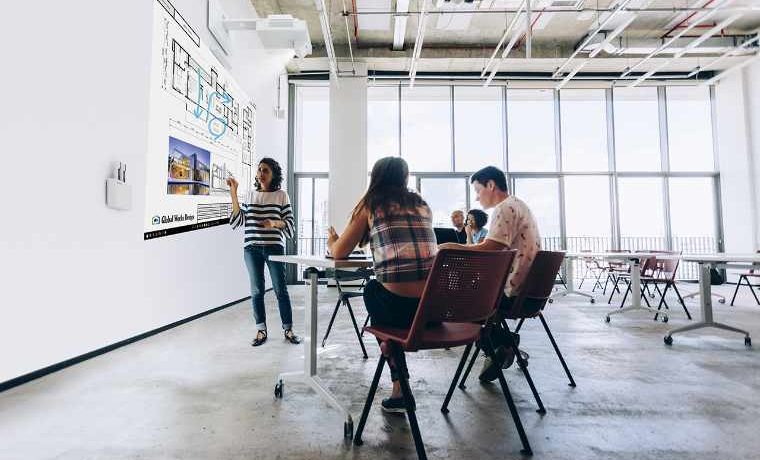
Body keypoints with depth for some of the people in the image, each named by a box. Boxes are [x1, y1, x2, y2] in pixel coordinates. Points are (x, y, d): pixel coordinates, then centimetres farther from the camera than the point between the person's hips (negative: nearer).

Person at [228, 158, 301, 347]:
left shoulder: (281, 195, 3)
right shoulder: (250, 195, 10)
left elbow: (290, 223, 2)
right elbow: (238, 221, 2)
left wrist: (274, 223, -18)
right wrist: (233, 194, -2)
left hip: (274, 247, -2)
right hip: (252, 248, 2)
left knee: (280, 289, 1)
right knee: (257, 290, 6)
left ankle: (288, 329, 14)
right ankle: (261, 330, 19)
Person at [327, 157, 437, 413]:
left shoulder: (371, 204, 7)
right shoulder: (422, 205, 20)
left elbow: (339, 253, 9)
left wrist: (332, 242, 32)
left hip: (399, 306, -5)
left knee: (372, 289, 27)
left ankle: (399, 388, 29)